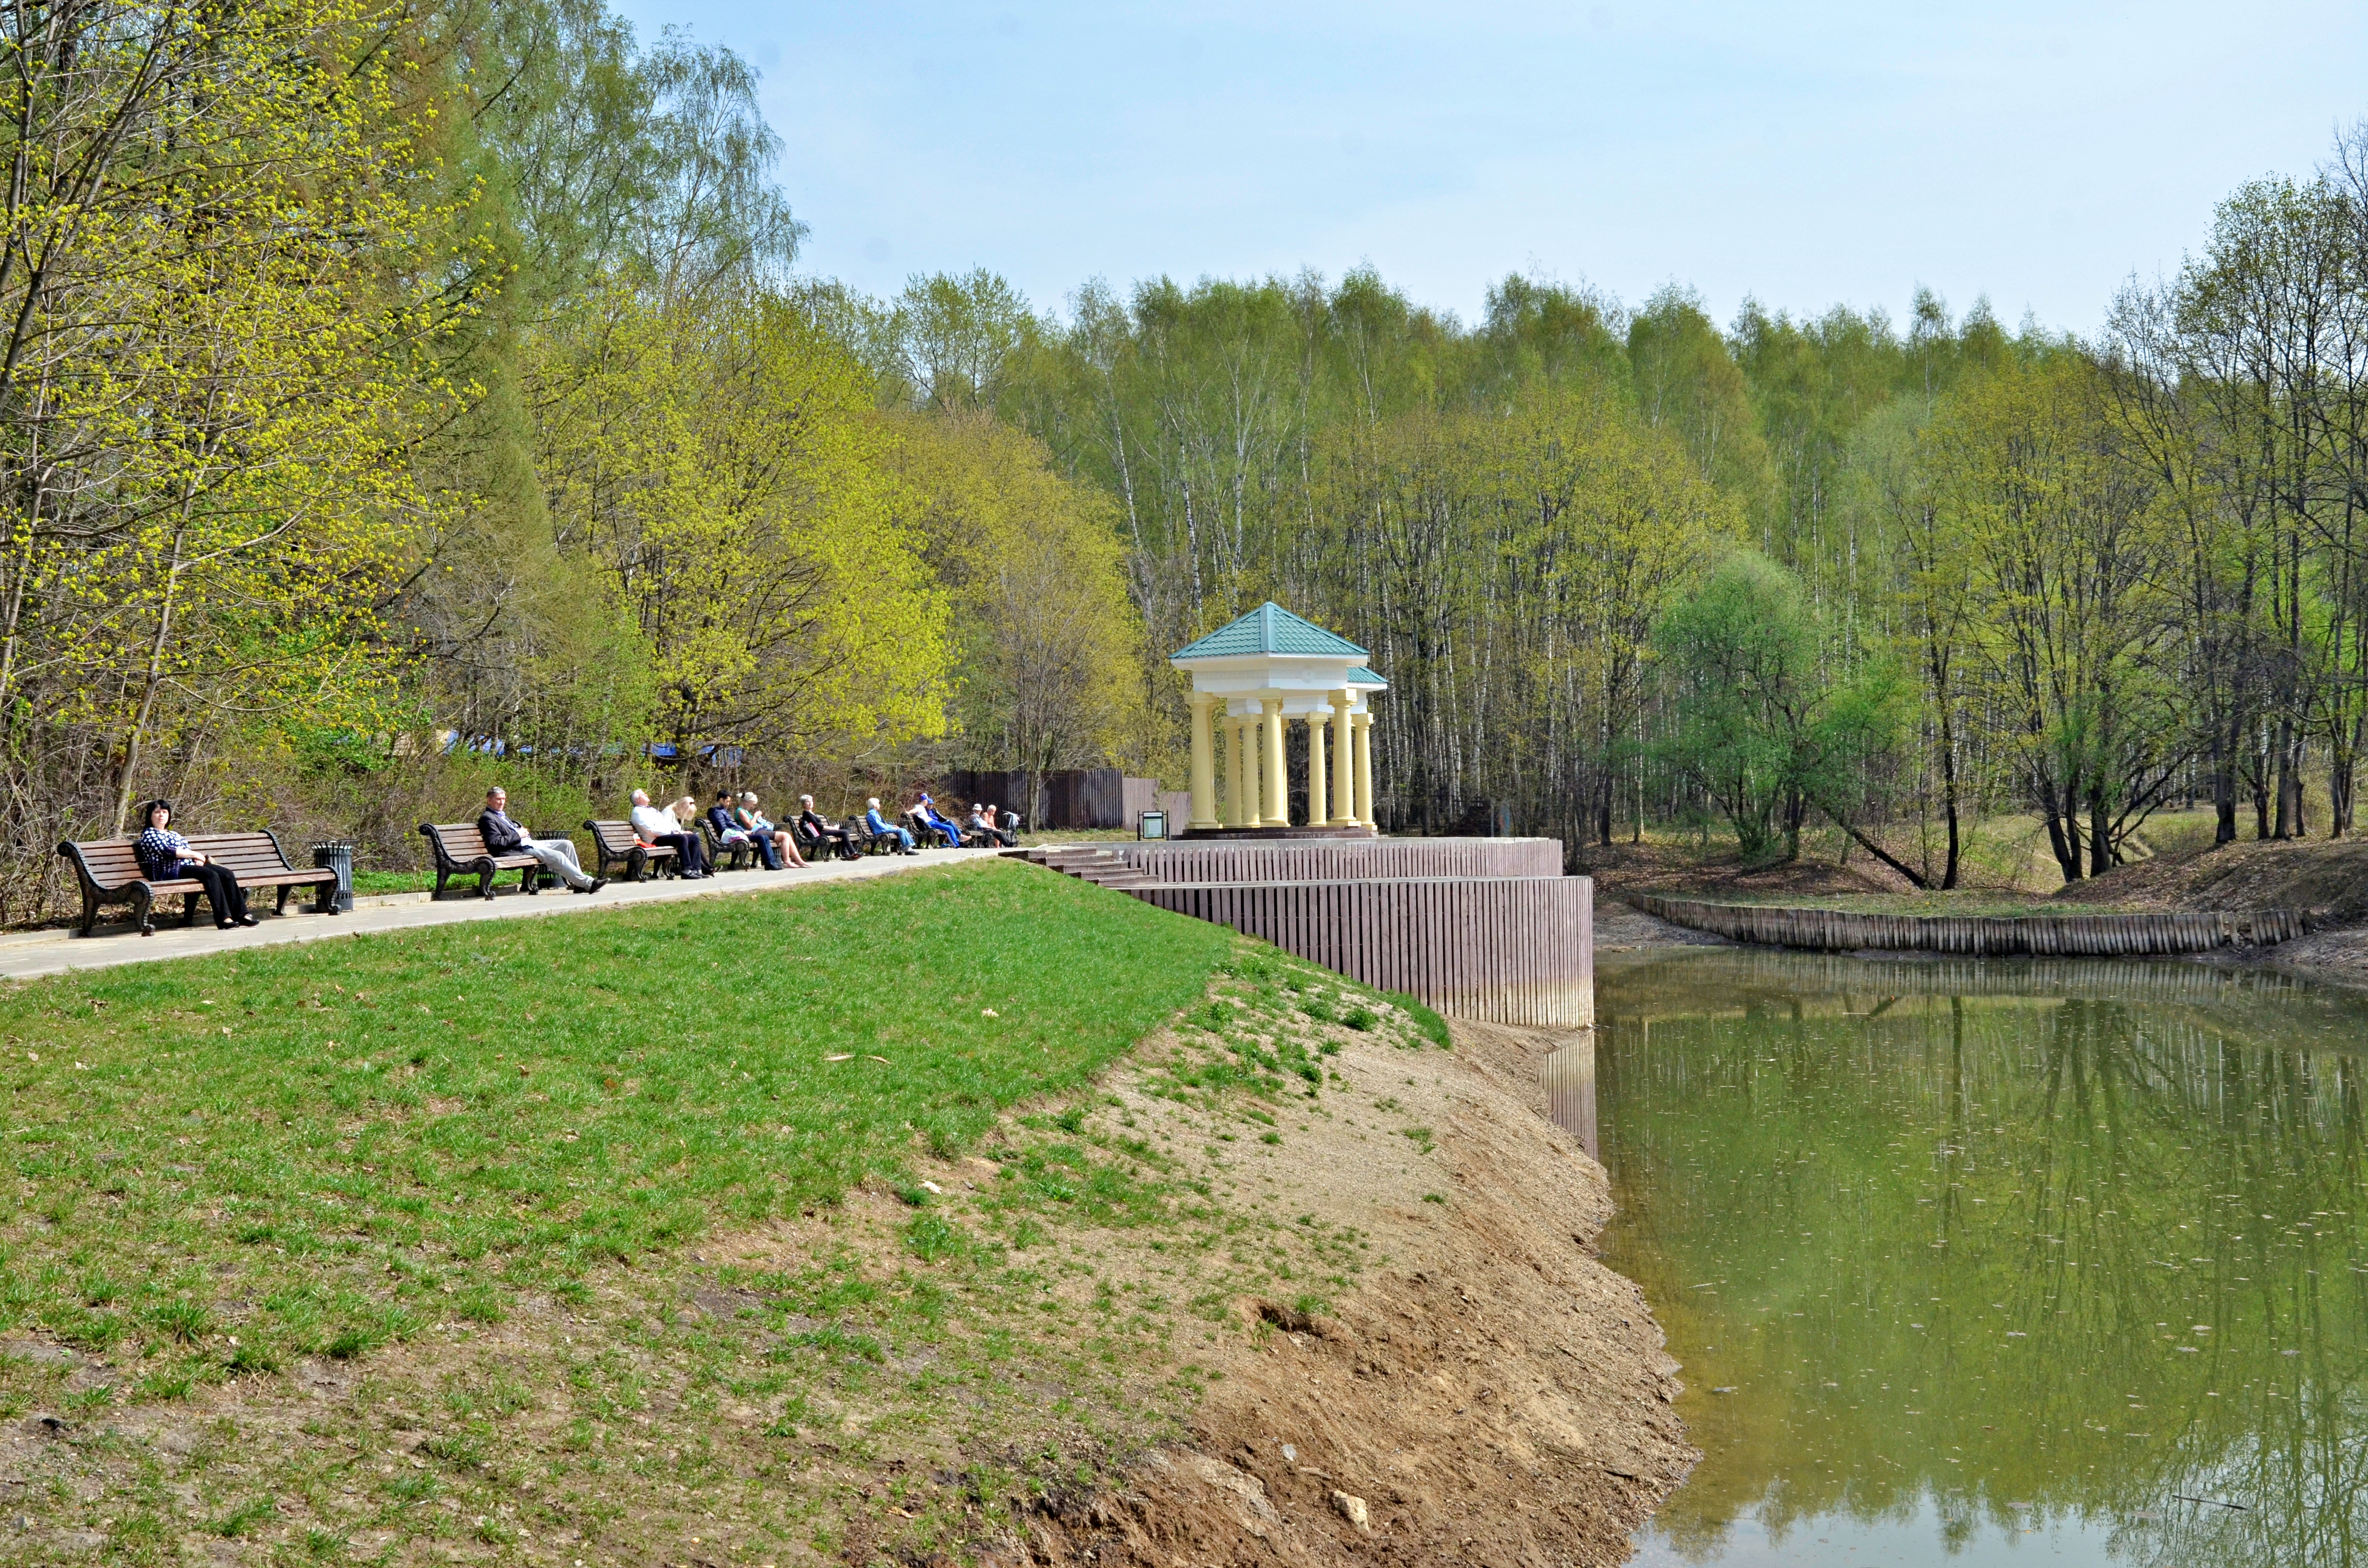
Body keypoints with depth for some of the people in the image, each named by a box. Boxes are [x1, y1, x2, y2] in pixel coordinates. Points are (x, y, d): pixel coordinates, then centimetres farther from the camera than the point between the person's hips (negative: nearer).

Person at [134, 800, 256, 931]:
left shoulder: (174, 835, 30)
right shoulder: (149, 834, 5)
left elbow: (187, 851, 23)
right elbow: (167, 851, -9)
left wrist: (199, 860, -2)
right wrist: (196, 855, -5)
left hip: (190, 866, 8)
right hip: (171, 871, -8)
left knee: (227, 874, -14)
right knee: (211, 875, -32)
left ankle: (241, 914, -20)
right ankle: (223, 918, -39)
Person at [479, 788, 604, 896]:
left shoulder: (502, 814, 23)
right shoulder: (487, 818, -8)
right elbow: (496, 843, -18)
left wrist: (523, 831, 9)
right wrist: (519, 835, -14)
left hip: (527, 842, 11)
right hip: (518, 849, -11)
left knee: (567, 844, 0)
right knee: (557, 856, -24)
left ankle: (577, 883, -3)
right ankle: (588, 883, -21)